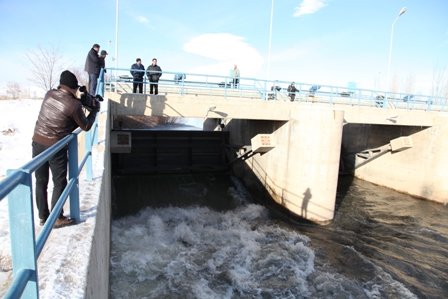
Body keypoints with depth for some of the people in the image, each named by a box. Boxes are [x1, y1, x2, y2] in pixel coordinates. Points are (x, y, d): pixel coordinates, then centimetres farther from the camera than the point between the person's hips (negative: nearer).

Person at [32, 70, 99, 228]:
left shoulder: (49, 94, 1)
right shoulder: (74, 105, -16)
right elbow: (86, 126, -3)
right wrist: (95, 110, 9)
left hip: (37, 143, 6)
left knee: (41, 182, 15)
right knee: (59, 183, 8)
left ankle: (42, 216, 27)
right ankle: (57, 219, 16)